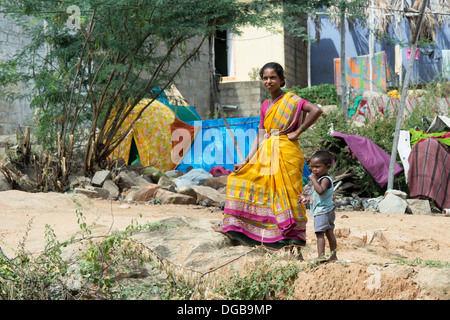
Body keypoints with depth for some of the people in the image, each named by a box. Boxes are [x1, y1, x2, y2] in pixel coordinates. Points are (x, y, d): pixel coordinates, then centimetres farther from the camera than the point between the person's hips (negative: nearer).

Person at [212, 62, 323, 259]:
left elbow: (316, 110, -19)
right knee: (243, 179, 5)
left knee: (286, 195, -8)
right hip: (266, 154, 7)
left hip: (286, 153, -7)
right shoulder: (265, 105, 16)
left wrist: (298, 132, -15)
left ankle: (294, 247, -4)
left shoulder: (291, 100, -4)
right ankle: (233, 227, 15)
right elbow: (260, 137, 14)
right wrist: (246, 161, 8)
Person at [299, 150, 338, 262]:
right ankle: (333, 256, 24)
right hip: (327, 211, 11)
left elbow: (320, 191, -38)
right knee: (329, 233, 16)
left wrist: (313, 179, -30)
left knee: (320, 233, -13)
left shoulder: (325, 179, -17)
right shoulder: (319, 179, 15)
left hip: (322, 212, -11)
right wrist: (306, 198, 24)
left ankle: (320, 256, -18)